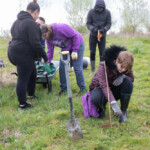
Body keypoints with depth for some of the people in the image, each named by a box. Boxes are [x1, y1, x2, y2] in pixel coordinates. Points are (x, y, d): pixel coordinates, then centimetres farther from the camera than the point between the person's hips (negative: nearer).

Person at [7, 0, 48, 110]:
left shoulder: (17, 22, 14)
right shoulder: (31, 23, -17)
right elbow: (35, 43, -21)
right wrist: (45, 57, -12)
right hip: (23, 55, -10)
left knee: (32, 74, 22)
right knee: (23, 79, -1)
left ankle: (31, 95, 37)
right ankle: (22, 104, 9)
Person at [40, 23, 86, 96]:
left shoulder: (60, 28, -33)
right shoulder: (48, 38, -9)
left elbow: (75, 36, -26)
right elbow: (50, 51, -2)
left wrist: (74, 51, -24)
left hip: (77, 44, -7)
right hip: (65, 48, 7)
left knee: (77, 68, -10)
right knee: (62, 68, 0)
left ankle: (82, 88, 5)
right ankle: (63, 88, 13)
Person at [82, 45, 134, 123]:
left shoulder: (125, 67, -17)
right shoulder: (103, 66, -32)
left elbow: (131, 78, -5)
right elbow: (104, 86, -40)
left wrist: (123, 76, -30)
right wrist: (114, 104, -51)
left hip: (114, 89, 4)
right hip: (100, 88, -4)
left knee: (128, 83, -27)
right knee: (96, 99, -40)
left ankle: (123, 111, -9)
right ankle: (101, 108, 0)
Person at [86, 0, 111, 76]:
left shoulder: (107, 13, -11)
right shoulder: (91, 12, -11)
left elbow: (108, 24, -6)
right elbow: (88, 23, -8)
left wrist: (104, 29, -27)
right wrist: (93, 29, -28)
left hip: (102, 36, 0)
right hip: (93, 35, 1)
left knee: (102, 54, -1)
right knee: (92, 53, 4)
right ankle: (92, 70, 20)